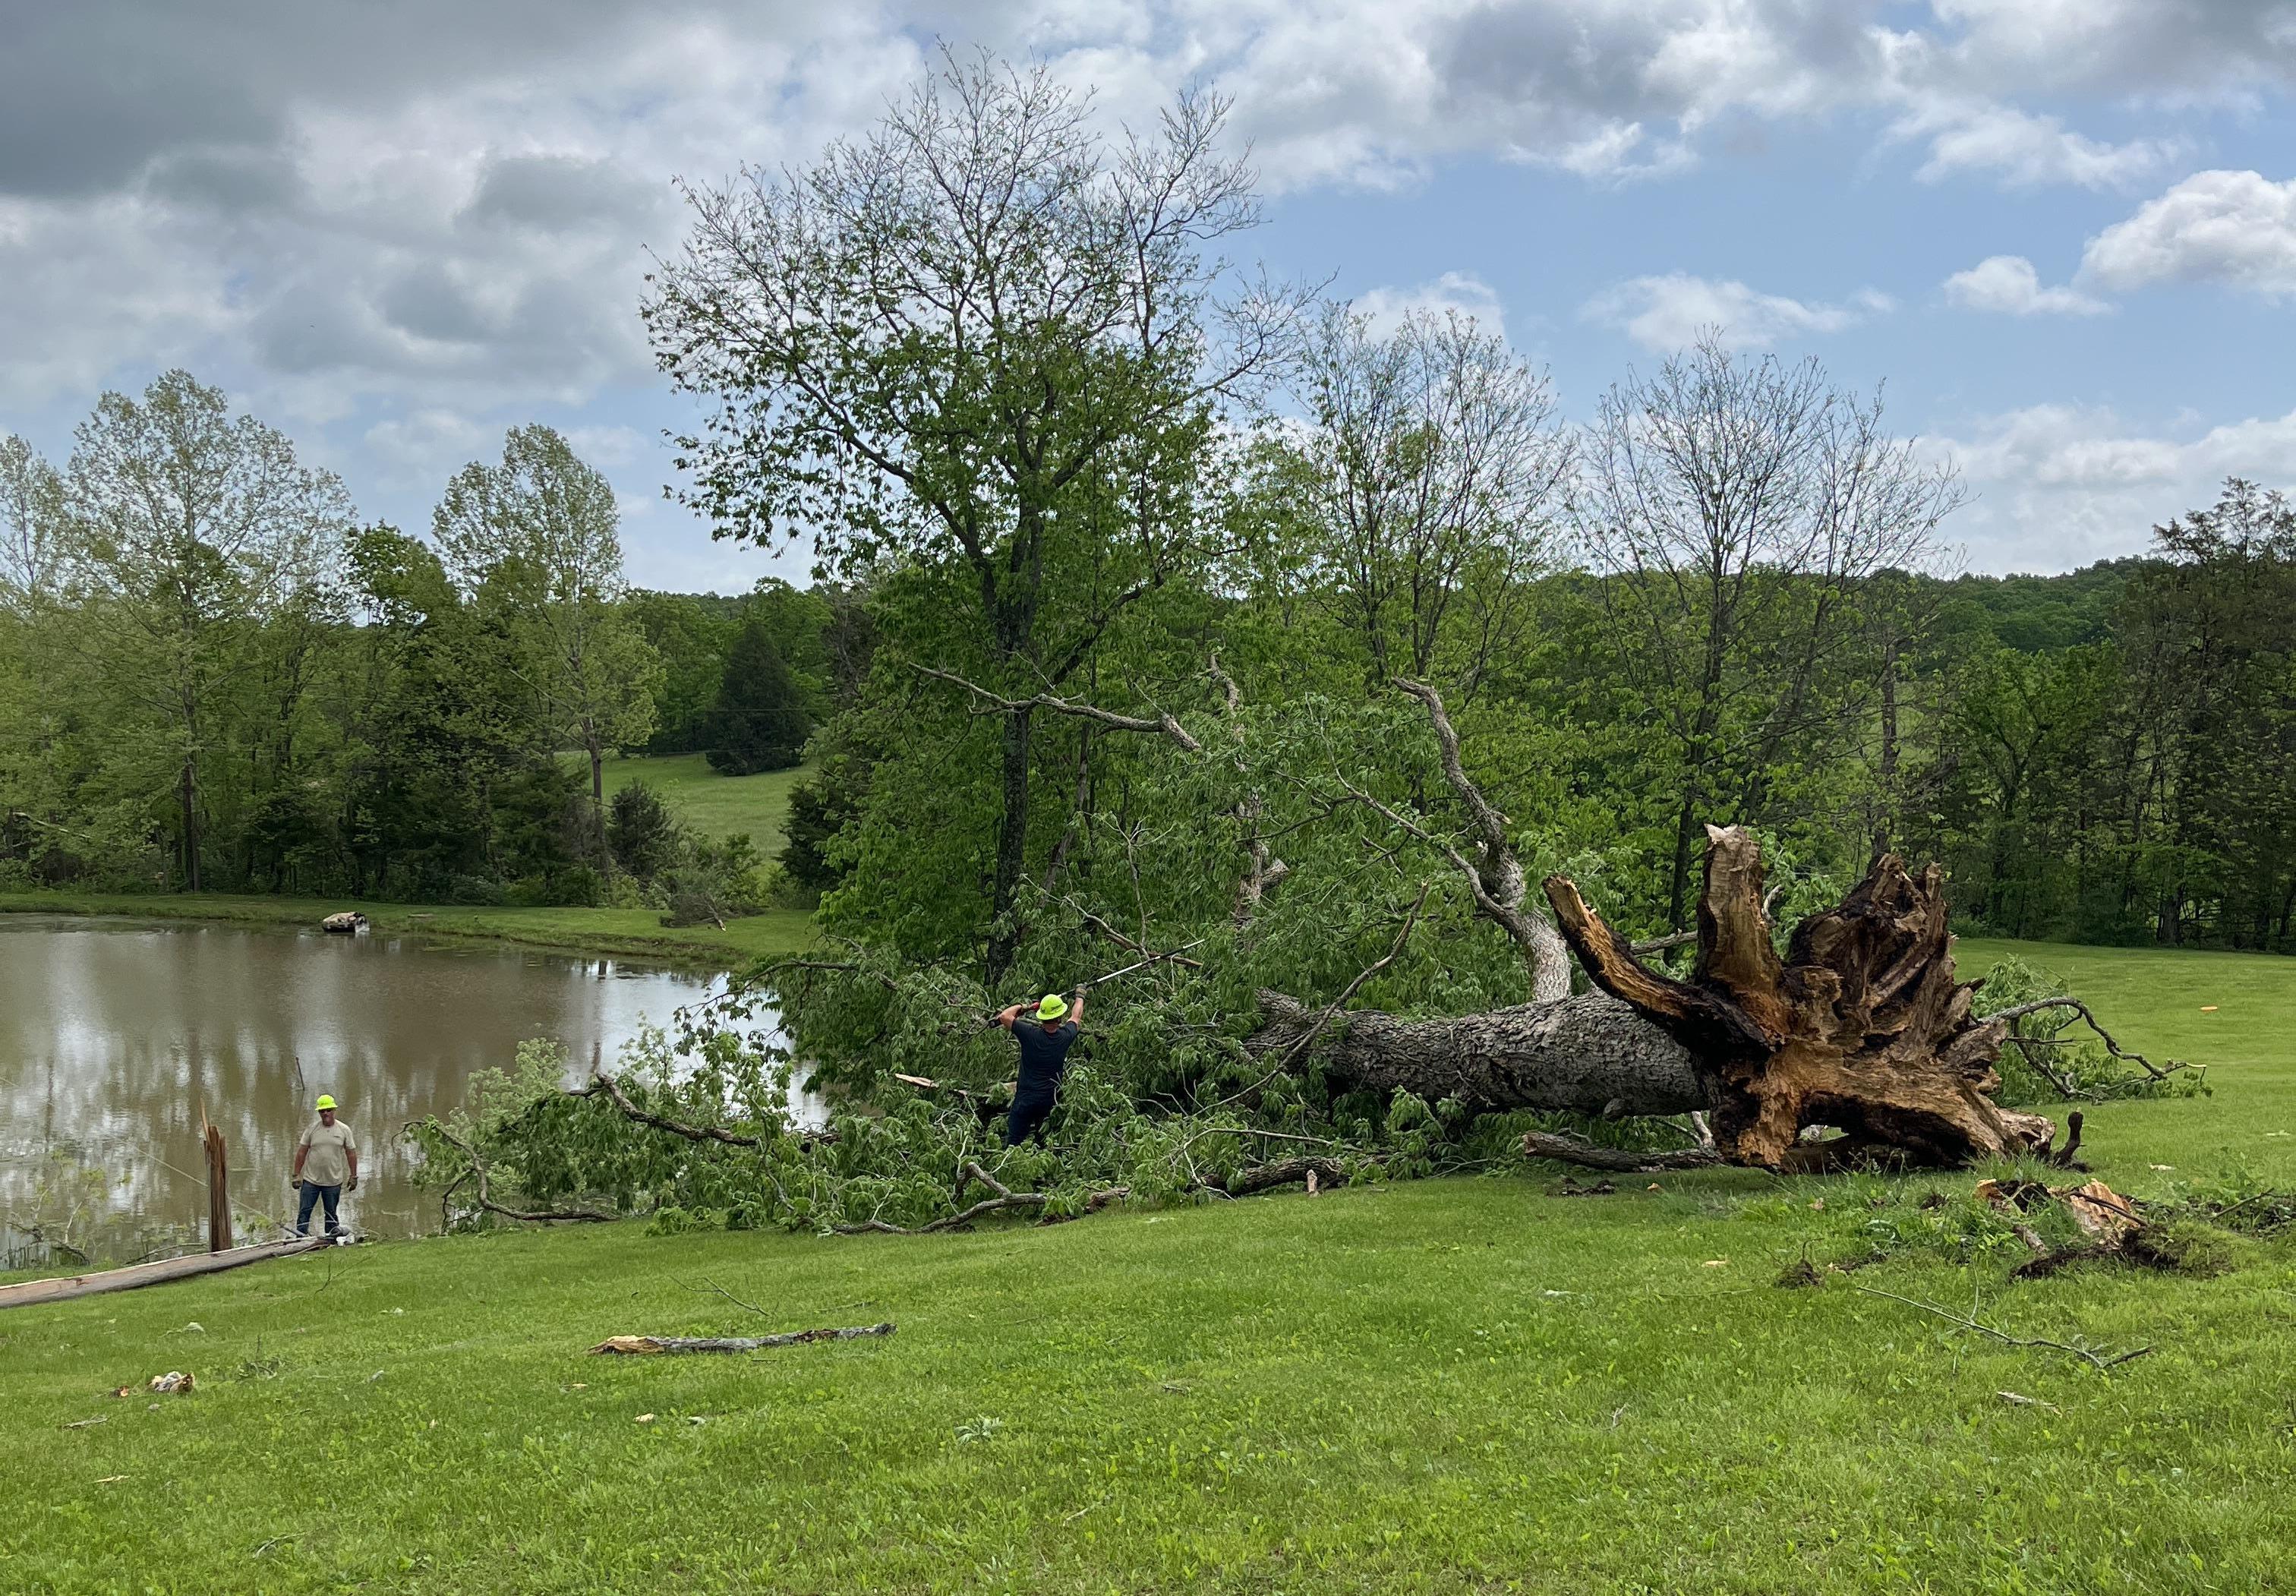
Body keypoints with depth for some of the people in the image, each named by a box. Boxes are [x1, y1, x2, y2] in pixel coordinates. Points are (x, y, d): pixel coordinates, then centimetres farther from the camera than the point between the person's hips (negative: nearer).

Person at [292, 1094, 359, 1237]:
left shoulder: (344, 1130, 1)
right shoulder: (311, 1128, 0)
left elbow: (351, 1154, 6)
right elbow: (301, 1152, 2)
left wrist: (353, 1176, 5)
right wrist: (296, 1175, 0)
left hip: (334, 1181, 0)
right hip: (310, 1180, 0)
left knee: (332, 1213, 9)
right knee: (304, 1211, 0)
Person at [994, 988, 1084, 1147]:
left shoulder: (1031, 1035, -20)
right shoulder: (1065, 1037, -12)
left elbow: (1004, 1017, -13)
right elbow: (1076, 1017, 10)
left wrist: (1021, 1007, 6)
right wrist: (1080, 996, 29)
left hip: (1025, 1098, -2)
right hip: (1050, 1100, 2)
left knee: (1013, 1144, 4)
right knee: (1043, 1144, 19)